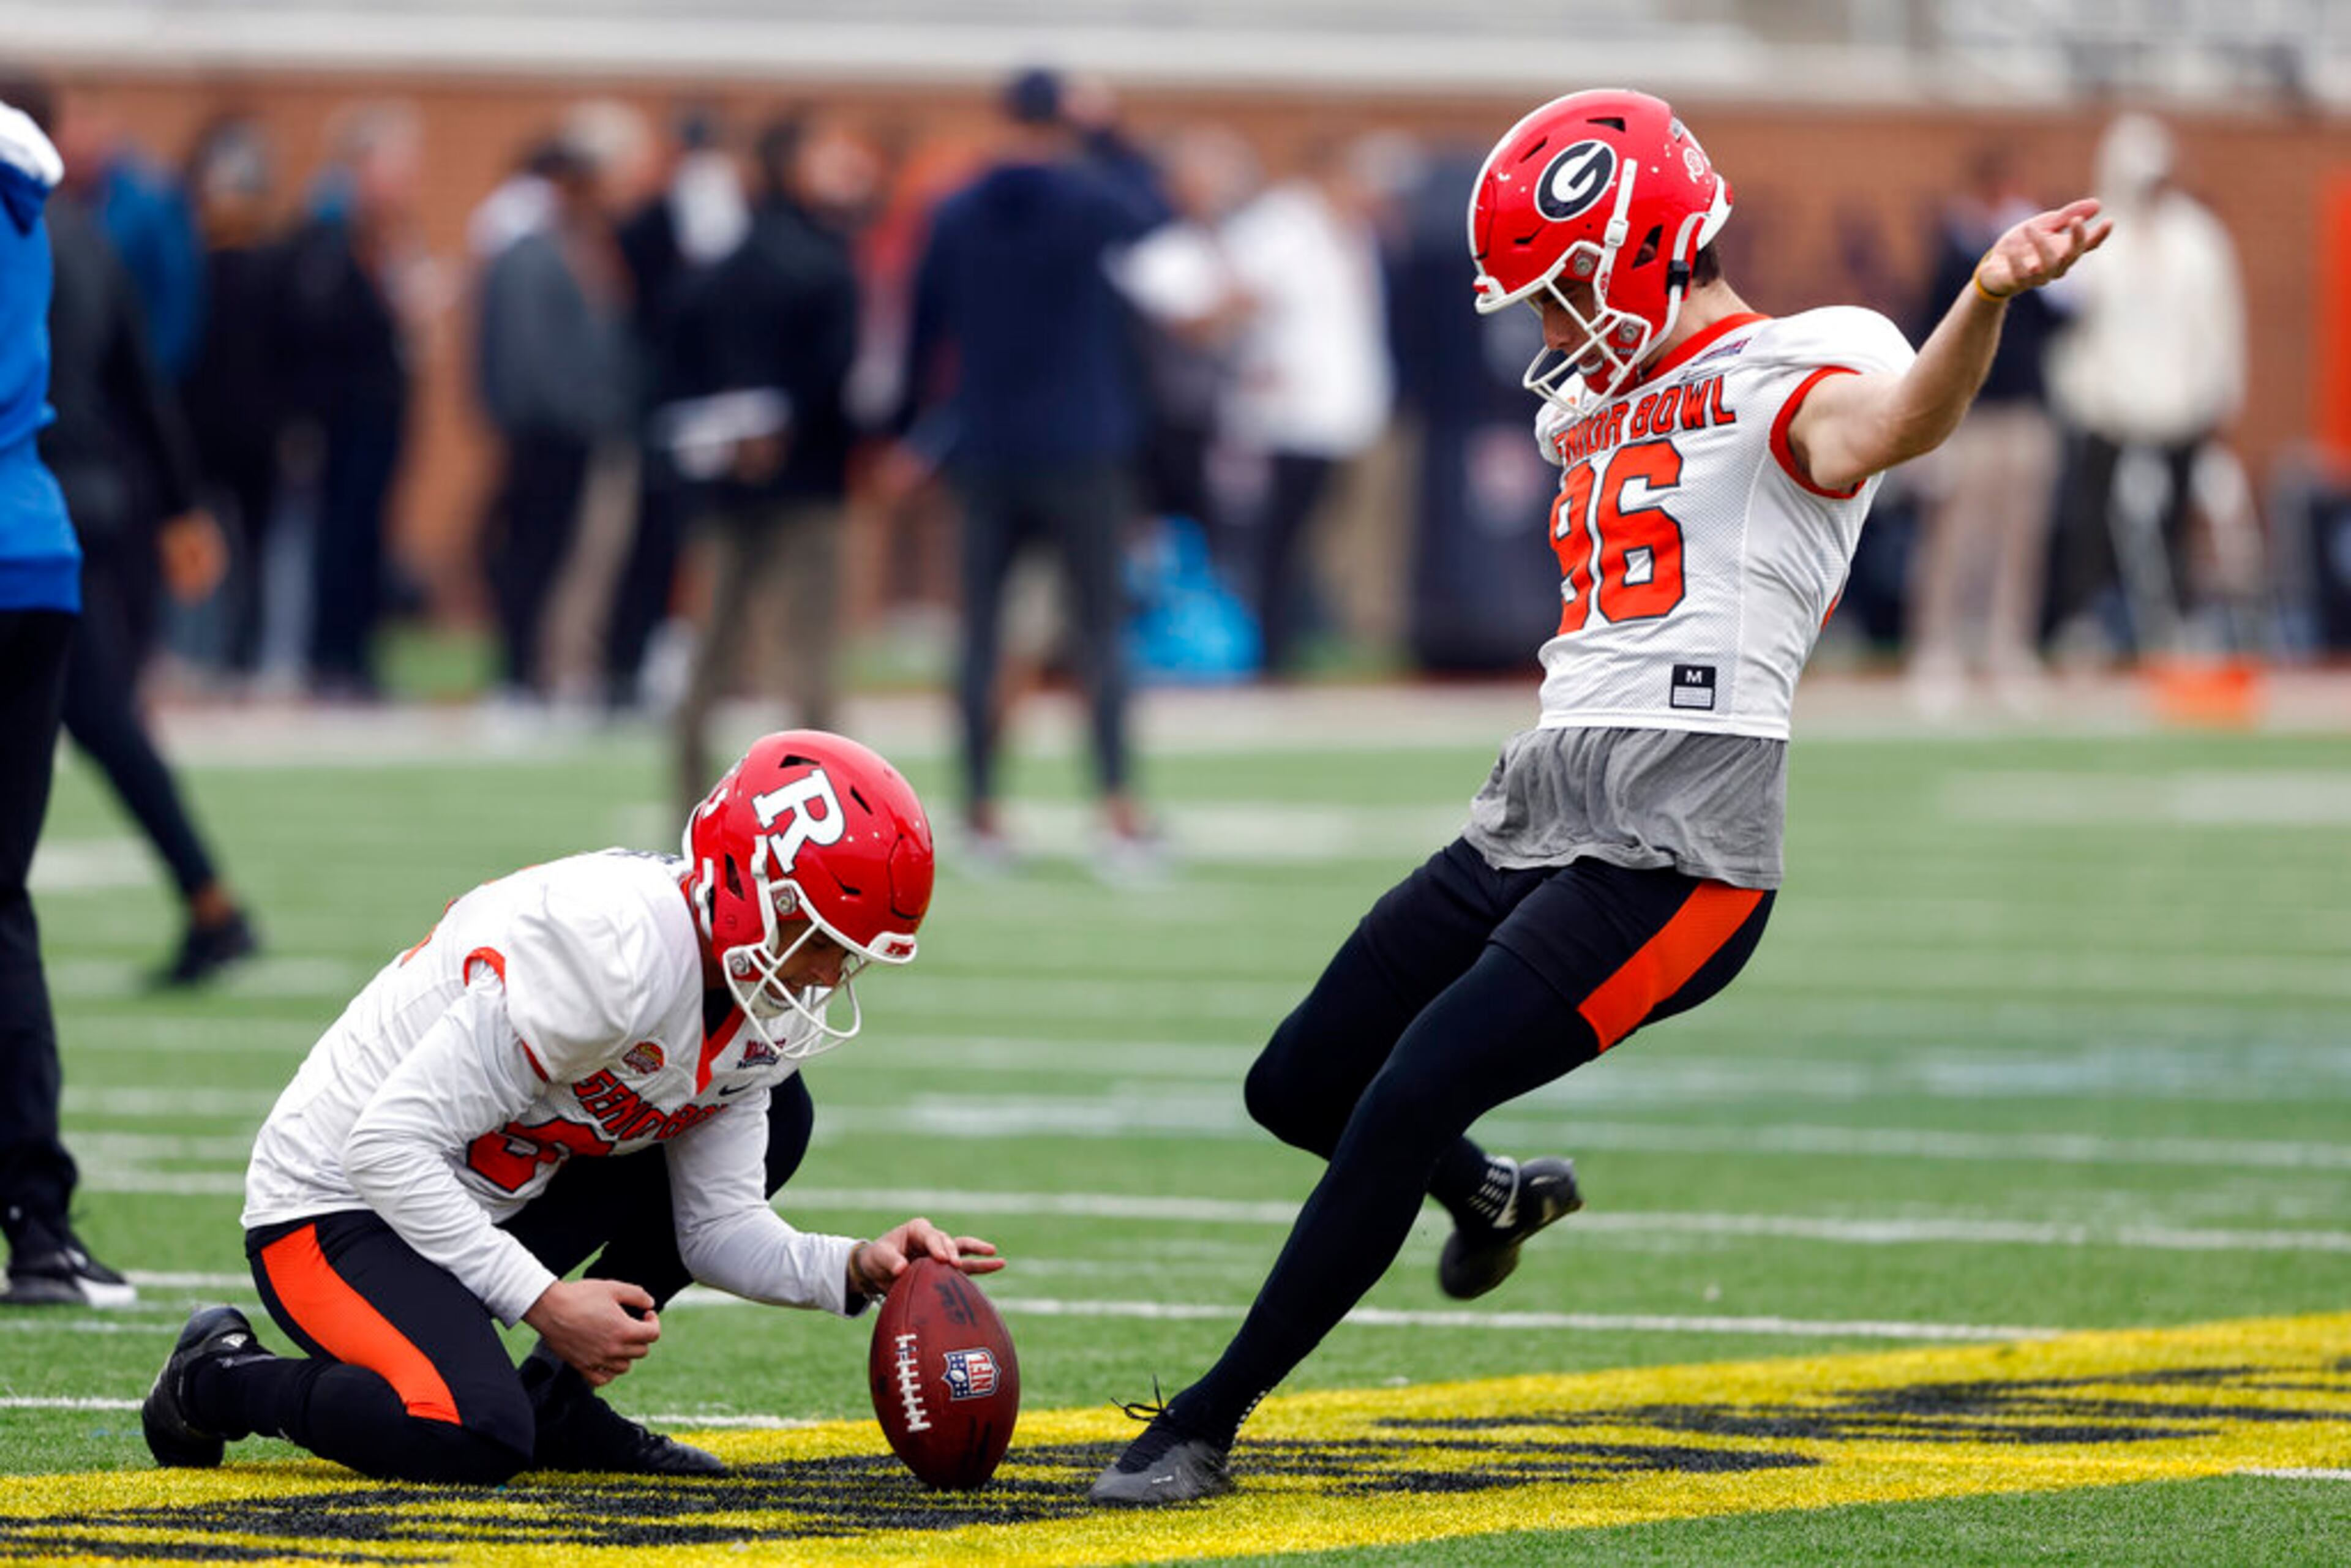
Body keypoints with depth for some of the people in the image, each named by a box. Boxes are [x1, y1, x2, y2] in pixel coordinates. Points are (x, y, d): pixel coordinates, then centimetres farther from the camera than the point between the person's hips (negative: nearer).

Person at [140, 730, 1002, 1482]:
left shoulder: (756, 1012, -2)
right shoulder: (613, 950, -30)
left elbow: (718, 1226, 4)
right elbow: (389, 1149, -30)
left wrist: (858, 1269, -14)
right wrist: (547, 1302, -27)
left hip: (488, 1204, 9)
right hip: (337, 1202, -9)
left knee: (774, 1117, 4)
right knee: (476, 1438, -33)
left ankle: (559, 1399, 5)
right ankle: (220, 1377, -3)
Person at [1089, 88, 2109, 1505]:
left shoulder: (1796, 372, -7)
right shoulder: (1588, 403, 20)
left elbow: (1901, 419, -31)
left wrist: (1987, 300, -49)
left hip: (1672, 856, -9)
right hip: (1532, 821, 9)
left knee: (1405, 1104, -16)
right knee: (1299, 1088, 15)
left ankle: (1207, 1428, -5)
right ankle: (1494, 1198, 45)